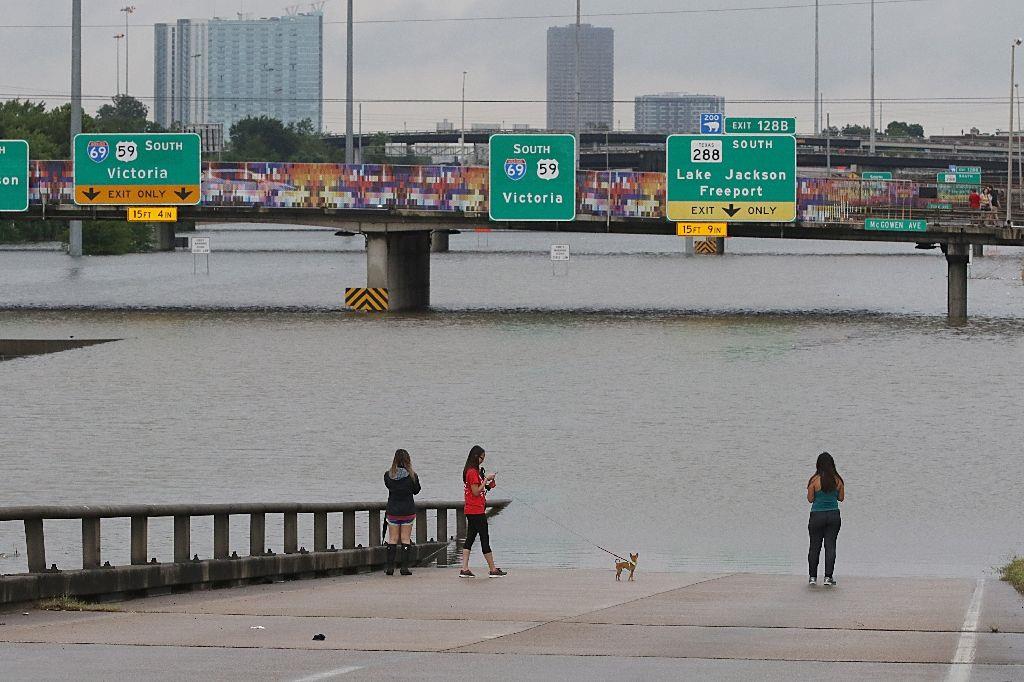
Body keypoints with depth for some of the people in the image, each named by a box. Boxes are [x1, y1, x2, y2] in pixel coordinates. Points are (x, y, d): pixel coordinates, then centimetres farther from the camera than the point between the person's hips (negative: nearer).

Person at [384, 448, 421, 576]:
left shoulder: (388, 475, -7)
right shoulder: (411, 476, -10)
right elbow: (416, 490, 5)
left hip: (392, 511, 1)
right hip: (408, 511, -1)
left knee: (392, 539, 8)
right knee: (406, 539, 5)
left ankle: (390, 567, 4)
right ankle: (404, 567, 2)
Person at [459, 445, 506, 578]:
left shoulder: (473, 471, 15)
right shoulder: (473, 472, -15)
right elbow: (476, 492, -17)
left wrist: (488, 485, 7)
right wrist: (486, 479, -13)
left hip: (471, 511, 10)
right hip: (476, 511, -10)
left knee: (470, 538, 7)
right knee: (485, 539, -3)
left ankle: (464, 569, 3)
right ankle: (493, 570, 2)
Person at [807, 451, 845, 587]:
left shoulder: (815, 480, -11)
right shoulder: (837, 480, -2)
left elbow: (810, 499, -5)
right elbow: (841, 498, 6)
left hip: (817, 515, -2)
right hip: (833, 515, 2)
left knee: (815, 547, 9)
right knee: (830, 546, 6)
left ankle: (812, 577, 10)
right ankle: (828, 577, 2)